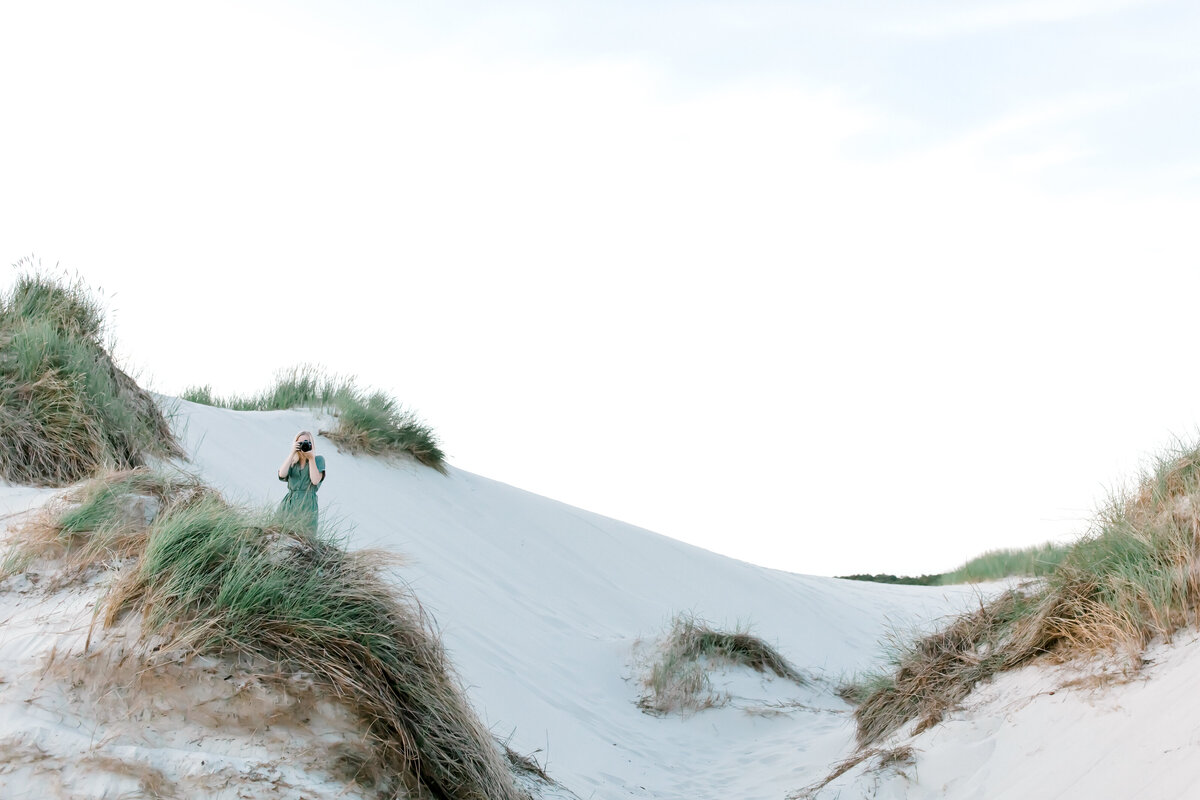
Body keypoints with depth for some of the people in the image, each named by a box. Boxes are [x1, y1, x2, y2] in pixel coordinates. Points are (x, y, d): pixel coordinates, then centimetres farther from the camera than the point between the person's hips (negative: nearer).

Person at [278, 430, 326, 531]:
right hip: (288, 503, 3)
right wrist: (292, 453, -5)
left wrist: (311, 458, -7)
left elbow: (315, 481, -7)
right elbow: (282, 474, -5)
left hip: (307, 505, -3)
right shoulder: (292, 461, 15)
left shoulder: (318, 459, 7)